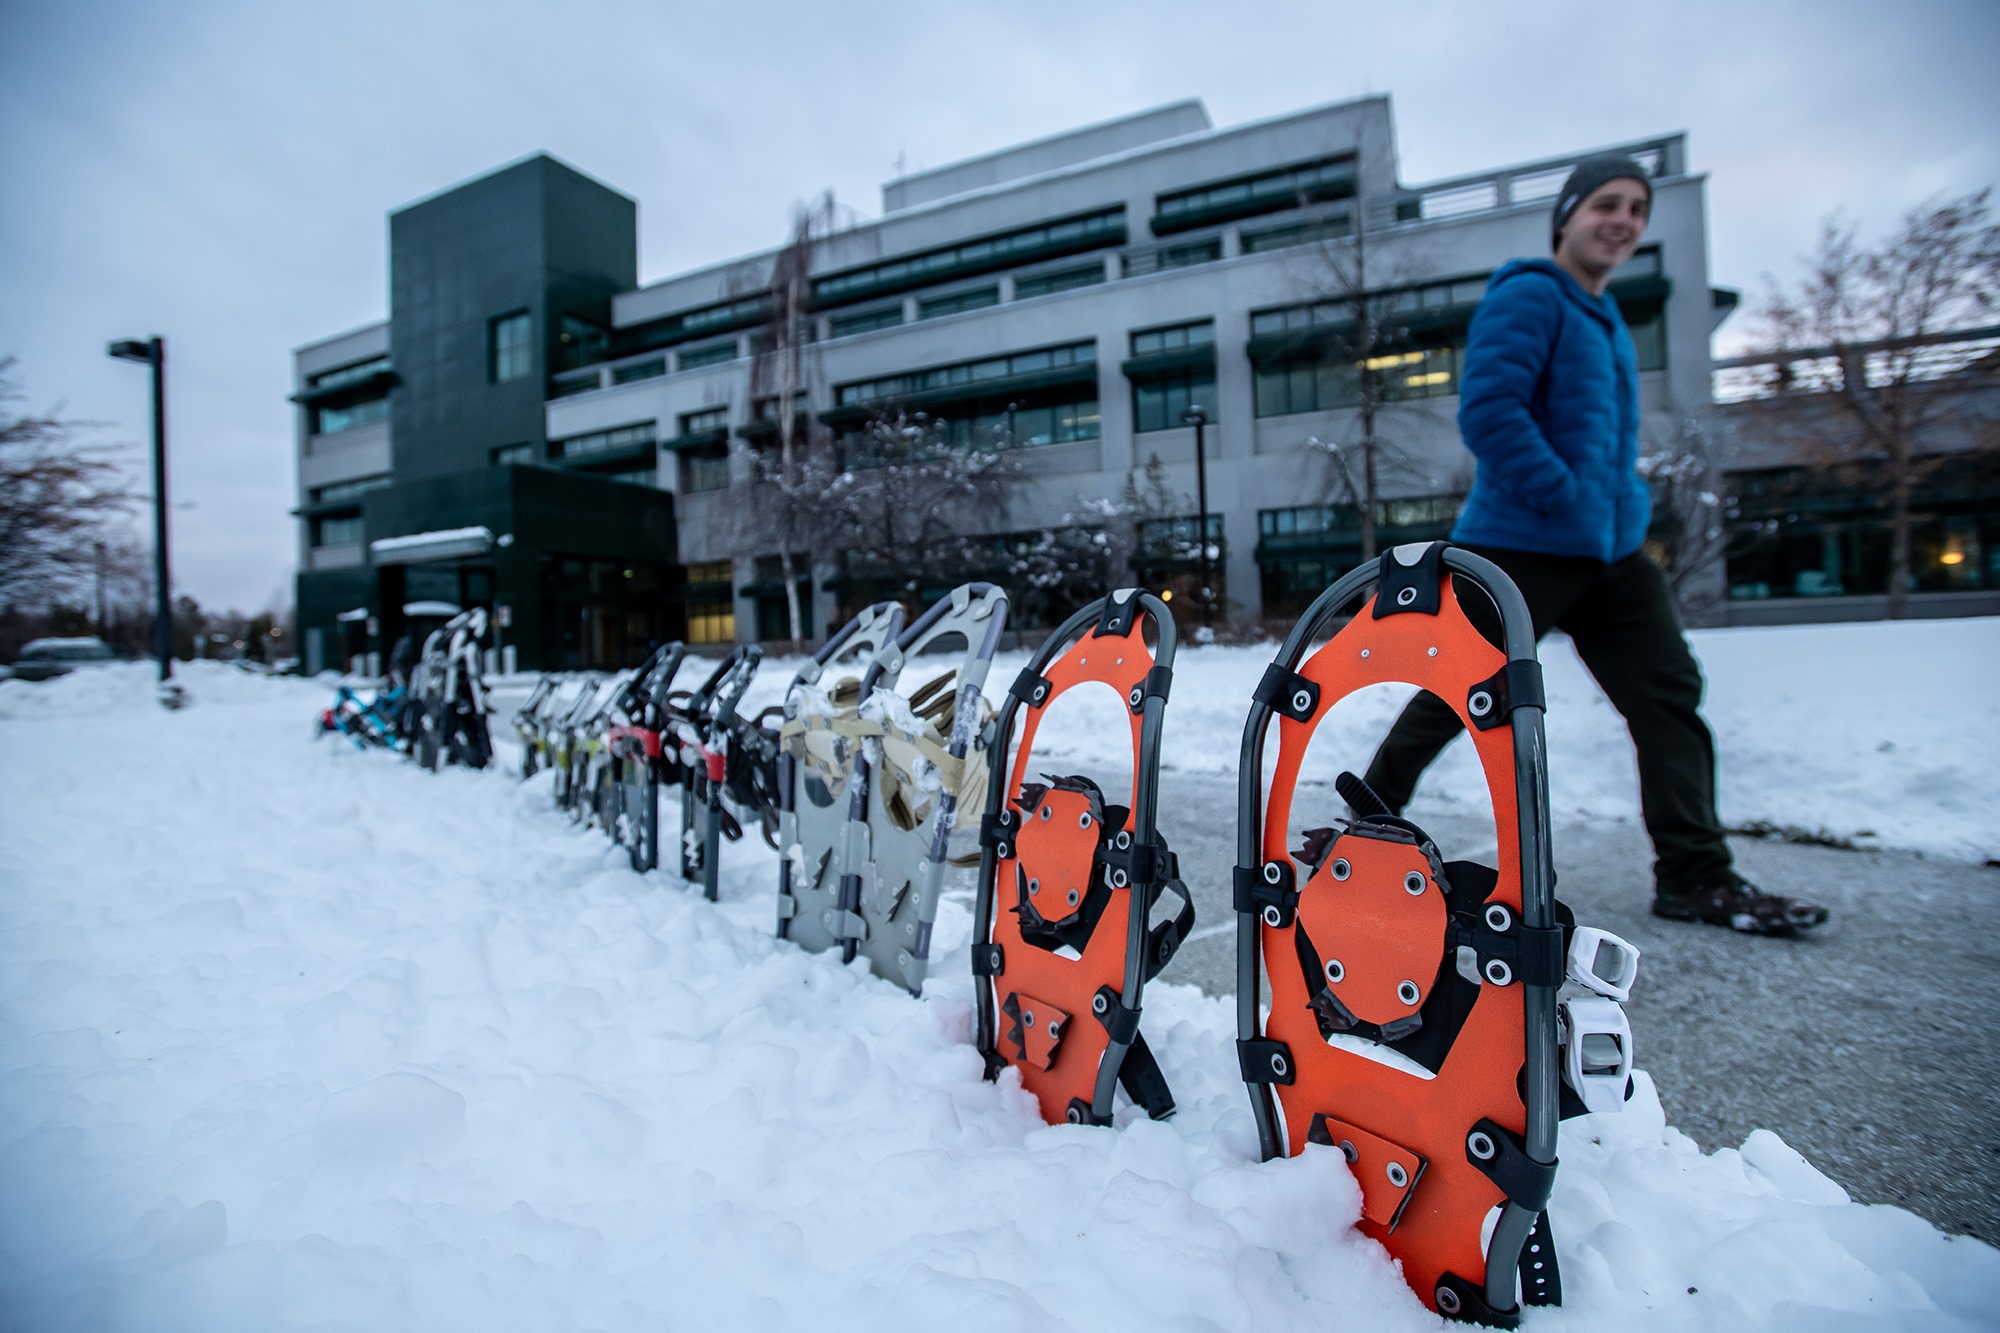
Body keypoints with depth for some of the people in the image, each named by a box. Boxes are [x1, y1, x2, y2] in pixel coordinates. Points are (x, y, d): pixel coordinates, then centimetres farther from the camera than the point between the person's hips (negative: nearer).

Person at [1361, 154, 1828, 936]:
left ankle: (1695, 876, 10)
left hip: (1612, 551, 9)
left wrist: (1628, 506, 15)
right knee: (1453, 697, -1)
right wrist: (1566, 501, -22)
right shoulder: (1529, 296, -8)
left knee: (1671, 694, 2)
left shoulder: (1607, 320, 21)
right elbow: (1487, 411, -21)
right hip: (1522, 548, -9)